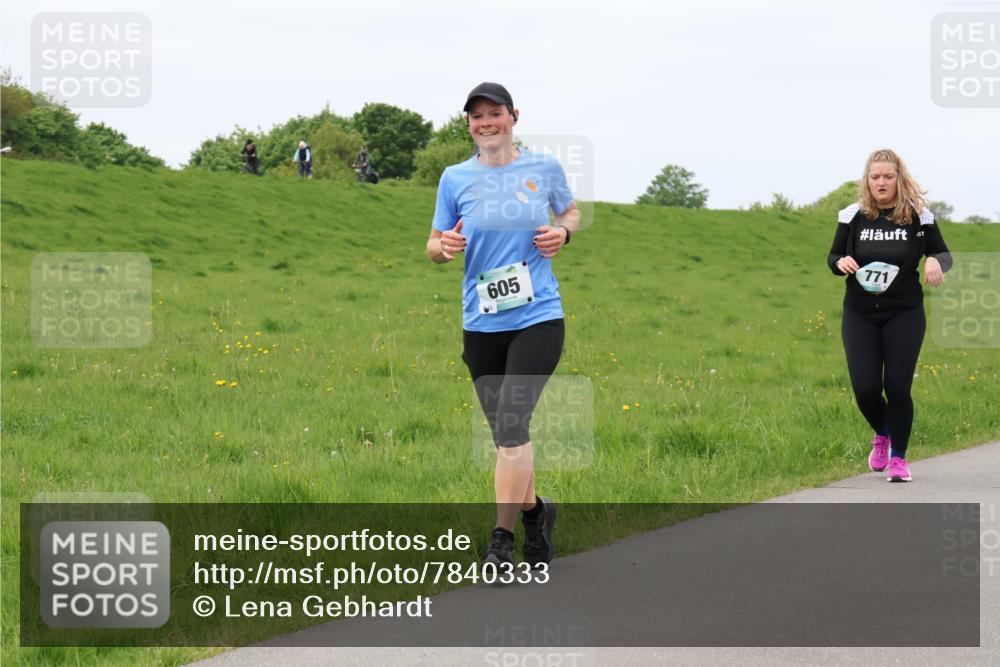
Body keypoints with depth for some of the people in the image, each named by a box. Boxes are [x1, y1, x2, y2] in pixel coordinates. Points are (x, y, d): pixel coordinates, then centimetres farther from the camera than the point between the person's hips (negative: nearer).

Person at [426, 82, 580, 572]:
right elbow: (434, 247, 11)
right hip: (481, 325, 3)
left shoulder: (544, 169, 3)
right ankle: (535, 511, 34)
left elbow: (571, 212, 21)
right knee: (505, 433, 9)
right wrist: (444, 246, -13)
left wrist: (563, 231, -2)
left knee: (511, 424, -16)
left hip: (538, 318, -2)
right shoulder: (456, 178, 4)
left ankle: (501, 540, -12)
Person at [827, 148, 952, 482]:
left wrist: (936, 262, -18)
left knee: (897, 386, -5)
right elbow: (833, 257, 9)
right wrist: (841, 262, -15)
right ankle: (881, 434, 29)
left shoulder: (918, 216, -3)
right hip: (860, 314, 1)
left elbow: (944, 254, 6)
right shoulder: (853, 216, 0)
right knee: (865, 388, -4)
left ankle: (898, 456, 13)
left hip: (904, 315, -1)